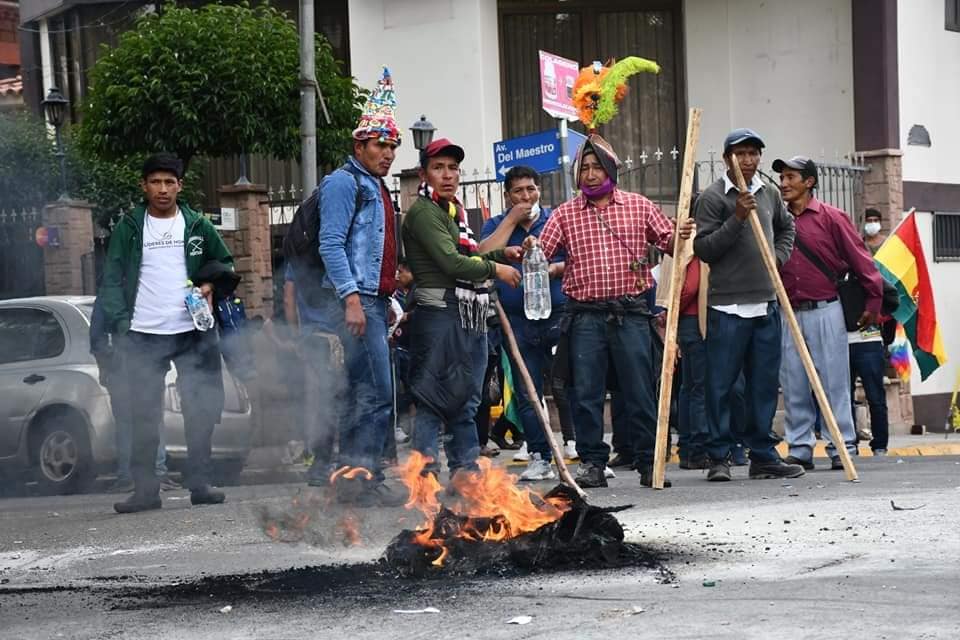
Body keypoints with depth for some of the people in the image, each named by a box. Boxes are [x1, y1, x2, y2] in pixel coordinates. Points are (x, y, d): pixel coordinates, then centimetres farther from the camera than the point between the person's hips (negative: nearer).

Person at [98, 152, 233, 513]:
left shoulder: (197, 226, 9)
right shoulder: (128, 228, 5)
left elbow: (225, 262, 20)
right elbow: (112, 280, 4)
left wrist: (211, 284, -1)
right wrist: (119, 324, -7)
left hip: (192, 333, 1)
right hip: (144, 335, -1)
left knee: (200, 411, 1)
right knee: (144, 415, 1)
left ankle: (200, 484, 10)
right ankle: (145, 489, 5)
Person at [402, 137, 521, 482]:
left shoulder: (453, 212, 23)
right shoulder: (424, 212, -9)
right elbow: (452, 263, -17)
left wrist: (501, 253, 18)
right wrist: (495, 268, -5)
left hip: (469, 318, 10)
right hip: (439, 314, -10)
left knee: (465, 400, 13)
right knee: (433, 399, -10)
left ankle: (465, 471, 19)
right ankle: (425, 474, -9)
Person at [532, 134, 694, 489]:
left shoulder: (638, 206, 9)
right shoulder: (565, 214, 9)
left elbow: (668, 242, 10)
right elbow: (541, 255, 2)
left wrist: (681, 235, -11)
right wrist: (530, 250, -19)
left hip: (630, 313, 0)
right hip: (585, 316, 1)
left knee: (640, 391, 1)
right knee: (586, 393, 1)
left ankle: (649, 463, 9)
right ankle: (592, 463, 10)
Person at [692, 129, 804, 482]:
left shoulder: (770, 194, 12)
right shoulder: (712, 197, -6)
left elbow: (786, 227, 31)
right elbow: (703, 248, -12)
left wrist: (779, 256, 13)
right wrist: (737, 218, -19)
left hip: (766, 304, 6)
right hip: (727, 306, -6)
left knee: (764, 384, 8)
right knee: (721, 384, -2)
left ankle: (763, 456, 14)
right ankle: (719, 457, 6)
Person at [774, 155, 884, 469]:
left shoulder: (830, 217, -1)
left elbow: (860, 259, 0)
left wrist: (874, 300, -1)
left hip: (825, 311, -4)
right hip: (788, 314, 4)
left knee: (834, 382, -2)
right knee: (793, 387, 4)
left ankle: (842, 448, 1)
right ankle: (799, 449, 9)